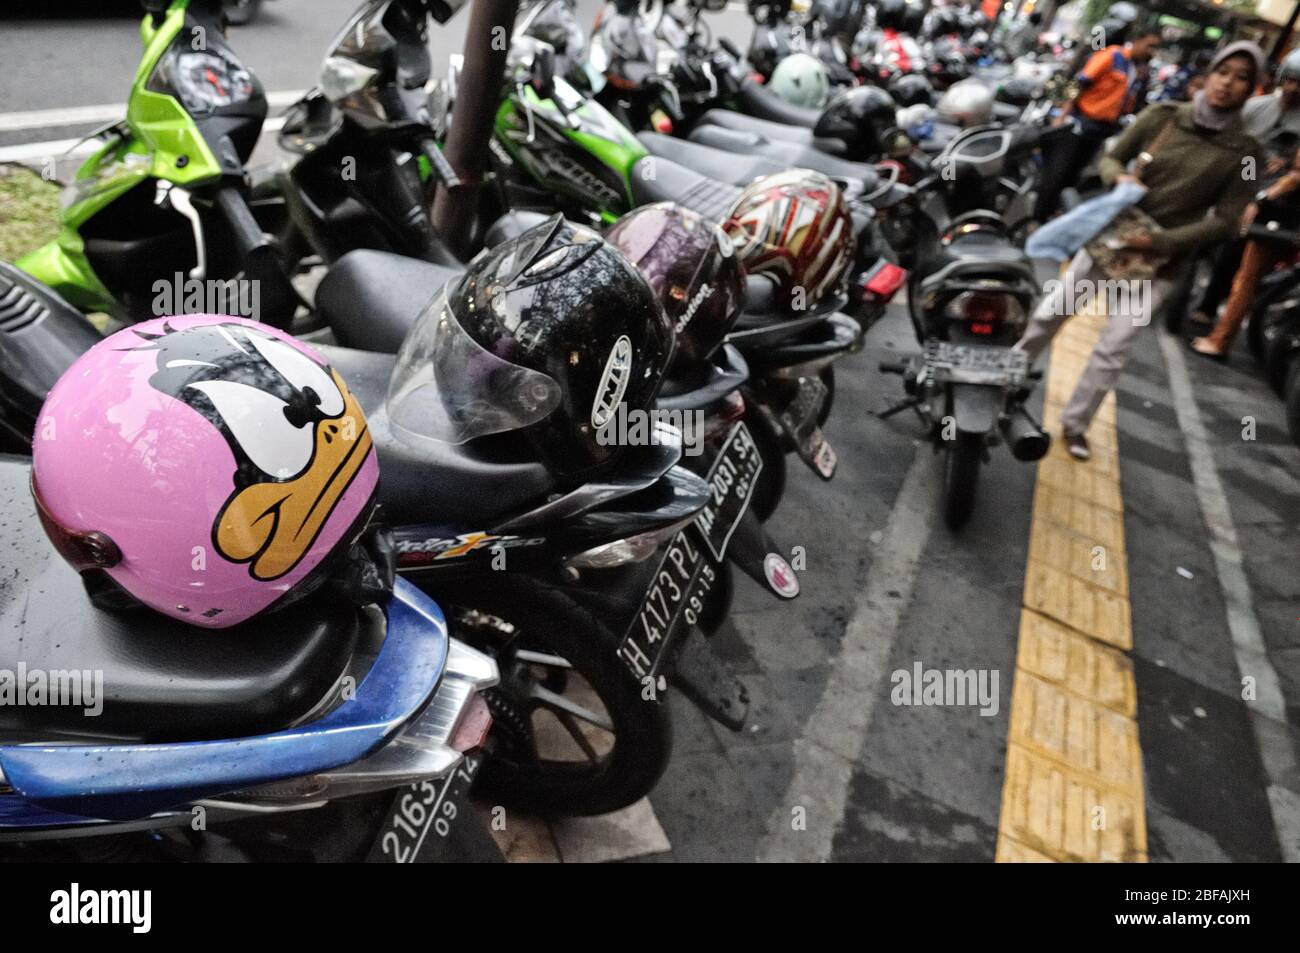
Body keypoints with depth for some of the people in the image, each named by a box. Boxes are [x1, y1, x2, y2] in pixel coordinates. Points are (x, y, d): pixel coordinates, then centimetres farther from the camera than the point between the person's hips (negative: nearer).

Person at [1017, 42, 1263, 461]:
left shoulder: (1244, 151, -7)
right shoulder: (1163, 115, -3)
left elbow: (1225, 221, -8)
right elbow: (1110, 158, 4)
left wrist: (1161, 241, -20)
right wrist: (1120, 178, -19)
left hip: (1158, 260, -1)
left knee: (1112, 350, -2)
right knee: (1051, 313, 7)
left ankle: (1074, 423, 11)